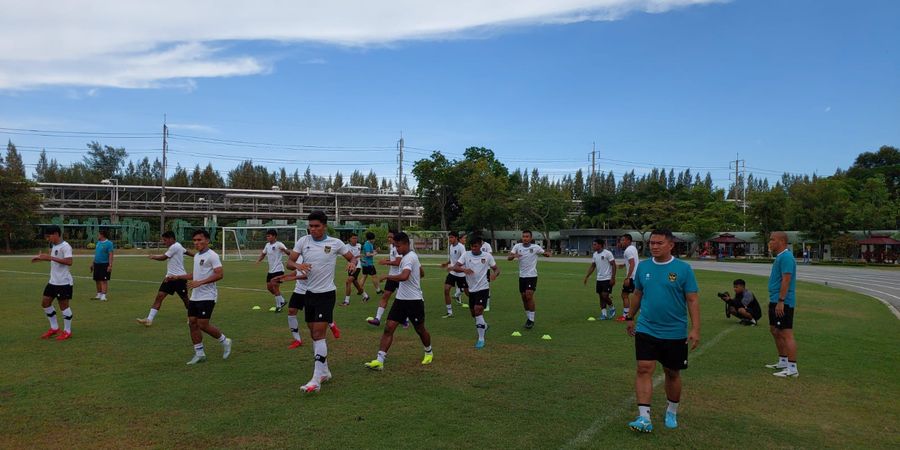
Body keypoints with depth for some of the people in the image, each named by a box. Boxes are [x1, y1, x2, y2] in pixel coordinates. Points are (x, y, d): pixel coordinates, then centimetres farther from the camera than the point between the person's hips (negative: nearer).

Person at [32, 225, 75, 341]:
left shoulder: (65, 246, -17)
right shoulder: (54, 246, 12)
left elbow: (69, 262, -29)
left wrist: (51, 257, -30)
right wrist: (41, 258, 17)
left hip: (64, 282, -9)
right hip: (53, 281, 9)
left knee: (63, 305, -2)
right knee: (45, 302, 11)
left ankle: (67, 331, 11)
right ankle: (54, 328, 24)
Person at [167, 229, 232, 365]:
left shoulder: (212, 255, -13)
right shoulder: (197, 256, 14)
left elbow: (220, 274, -21)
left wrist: (200, 282, -25)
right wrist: (177, 277, 19)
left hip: (207, 296, -9)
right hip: (195, 296, 9)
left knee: (203, 325, -9)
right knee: (192, 323, 5)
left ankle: (224, 341, 13)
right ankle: (199, 354, 14)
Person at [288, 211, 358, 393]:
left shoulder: (335, 243, -5)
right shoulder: (303, 241, 1)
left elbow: (352, 257, 6)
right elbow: (290, 262, -1)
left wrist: (352, 263, -17)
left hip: (326, 294, -5)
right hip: (309, 292, 5)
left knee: (318, 335, -11)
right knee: (314, 334, 11)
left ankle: (316, 380, -10)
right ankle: (324, 372, 27)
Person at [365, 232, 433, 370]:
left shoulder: (409, 258, -18)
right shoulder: (409, 256, 11)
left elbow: (404, 276, -37)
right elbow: (421, 273, 26)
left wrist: (387, 276, -24)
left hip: (414, 300, -8)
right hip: (401, 299, 8)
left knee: (420, 330, 11)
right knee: (389, 328, -4)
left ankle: (429, 353, 37)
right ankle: (379, 360, -7)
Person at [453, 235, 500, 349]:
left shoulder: (487, 256, -4)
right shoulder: (466, 255, -2)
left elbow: (496, 269, 4)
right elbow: (455, 267, -11)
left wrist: (495, 274, -20)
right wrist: (464, 269, -32)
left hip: (483, 288, -4)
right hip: (471, 288, 4)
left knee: (478, 310, -18)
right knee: (474, 313, 15)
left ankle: (481, 339, -8)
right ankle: (484, 326, 47)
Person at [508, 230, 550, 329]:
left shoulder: (535, 247, -7)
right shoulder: (517, 246, 0)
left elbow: (545, 253, 3)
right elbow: (508, 258, -6)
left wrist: (547, 253, -22)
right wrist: (513, 256, -29)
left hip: (532, 276, -4)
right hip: (522, 276, 4)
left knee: (529, 296, -13)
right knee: (524, 297, 9)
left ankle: (531, 320, -3)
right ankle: (528, 317, 26)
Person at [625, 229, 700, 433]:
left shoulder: (683, 269, -8)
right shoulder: (643, 267, 2)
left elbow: (693, 300, -8)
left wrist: (695, 329, -15)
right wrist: (630, 318, 21)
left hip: (675, 333, -2)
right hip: (646, 330, 2)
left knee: (672, 374, 13)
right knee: (644, 370, -9)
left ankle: (672, 412, 34)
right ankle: (644, 418, -8)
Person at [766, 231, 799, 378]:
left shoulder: (786, 257, -16)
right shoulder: (780, 257, 16)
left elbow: (786, 280, -23)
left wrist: (781, 301, -25)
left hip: (782, 303, -11)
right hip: (775, 301, 11)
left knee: (786, 334, -8)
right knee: (775, 332, 19)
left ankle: (792, 368, -5)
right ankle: (783, 362, 29)